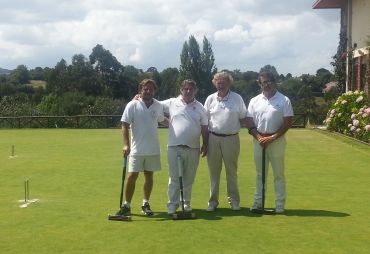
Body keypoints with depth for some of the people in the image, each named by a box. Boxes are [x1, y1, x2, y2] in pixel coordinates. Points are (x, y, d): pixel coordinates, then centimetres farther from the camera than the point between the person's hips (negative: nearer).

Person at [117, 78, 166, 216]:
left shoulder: (158, 106, 4)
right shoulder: (132, 105, -7)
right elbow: (125, 125, -9)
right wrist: (126, 144, -17)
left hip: (153, 149, 3)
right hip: (137, 149, -3)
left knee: (149, 176, 11)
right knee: (131, 176, -3)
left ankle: (146, 204, 23)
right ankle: (127, 205, 8)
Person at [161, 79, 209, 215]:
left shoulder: (200, 107, 6)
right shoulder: (171, 103, 4)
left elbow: (204, 127, 9)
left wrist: (205, 145, 4)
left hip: (193, 148, 1)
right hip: (174, 147, -1)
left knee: (189, 178, 10)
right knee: (174, 177, 1)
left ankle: (186, 203, 21)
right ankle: (172, 204, 8)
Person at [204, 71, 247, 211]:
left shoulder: (237, 98, 1)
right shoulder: (210, 99, 5)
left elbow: (243, 118, 9)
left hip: (231, 138, -1)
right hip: (213, 138, 1)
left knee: (232, 171, 8)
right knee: (214, 171, 7)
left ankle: (234, 200, 18)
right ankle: (213, 201, 16)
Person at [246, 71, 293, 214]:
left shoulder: (284, 100, -3)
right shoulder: (254, 101, 6)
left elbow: (288, 122, -7)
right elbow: (249, 122, 5)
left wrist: (272, 137, -14)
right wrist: (259, 137, -10)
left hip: (277, 140, -3)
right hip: (259, 141, 3)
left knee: (279, 173, 3)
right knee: (260, 173, 10)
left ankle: (280, 205, 9)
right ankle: (258, 202, 16)